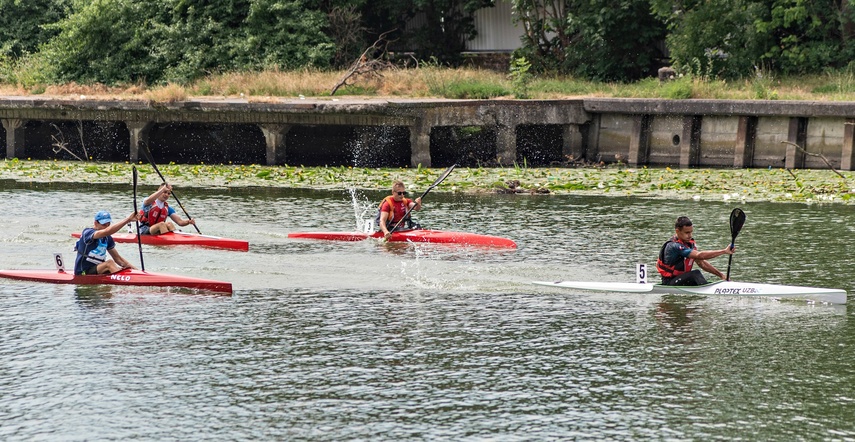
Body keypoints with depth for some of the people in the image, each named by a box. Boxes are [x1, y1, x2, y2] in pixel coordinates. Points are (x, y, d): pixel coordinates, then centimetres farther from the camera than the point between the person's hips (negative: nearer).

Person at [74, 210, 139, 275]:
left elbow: (118, 258, 14)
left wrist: (135, 269, 0)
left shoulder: (107, 239, 11)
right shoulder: (87, 232, -13)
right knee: (109, 263, -29)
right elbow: (107, 232, -32)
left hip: (98, 270, 8)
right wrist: (128, 220, -33)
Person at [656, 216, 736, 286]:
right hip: (669, 283, -9)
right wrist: (724, 251, -30)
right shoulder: (674, 246, -22)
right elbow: (699, 256, -30)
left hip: (682, 280, 9)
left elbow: (701, 263, 11)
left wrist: (720, 274, 1)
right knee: (696, 274, -30)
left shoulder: (689, 243, 8)